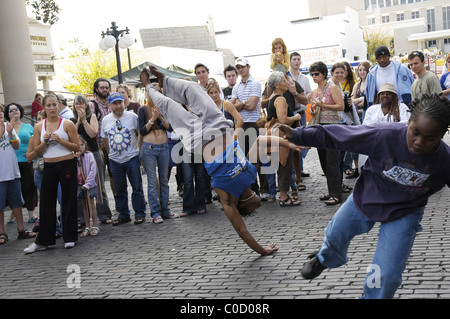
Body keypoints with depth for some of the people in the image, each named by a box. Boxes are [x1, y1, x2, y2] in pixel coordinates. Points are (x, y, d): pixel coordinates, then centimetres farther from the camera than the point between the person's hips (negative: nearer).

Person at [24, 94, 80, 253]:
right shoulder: (39, 126, 7)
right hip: (49, 167, 3)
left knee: (68, 201, 3)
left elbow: (77, 147, -5)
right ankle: (43, 241, 12)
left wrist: (60, 140, -17)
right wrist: (44, 141, -11)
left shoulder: (67, 124, -3)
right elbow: (36, 151, 8)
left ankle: (70, 238, 13)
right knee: (46, 202, 5)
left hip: (67, 165, -3)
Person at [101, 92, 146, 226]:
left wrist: (140, 150, 3)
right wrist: (110, 154, 15)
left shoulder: (132, 116, -4)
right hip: (115, 160, 3)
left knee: (137, 187, 0)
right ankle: (123, 215, 20)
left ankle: (139, 214, 11)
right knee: (119, 189, 9)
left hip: (132, 157, -3)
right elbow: (105, 139, 16)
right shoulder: (106, 120, 5)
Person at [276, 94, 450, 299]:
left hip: (403, 215, -1)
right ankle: (326, 259, 64)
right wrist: (297, 135, -32)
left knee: (387, 276, -7)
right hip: (366, 198, 1)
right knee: (335, 234, 25)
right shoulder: (385, 135, -32)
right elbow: (335, 135, -27)